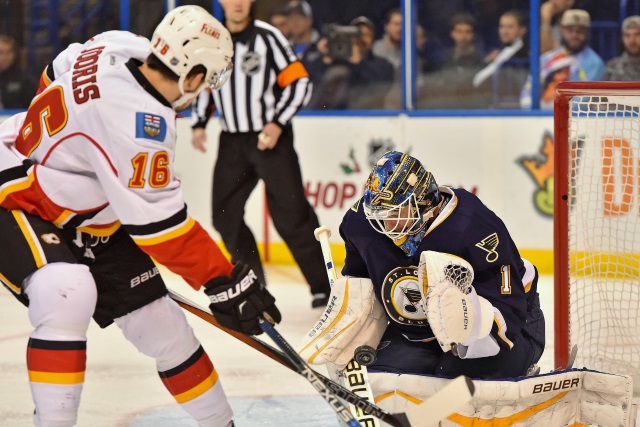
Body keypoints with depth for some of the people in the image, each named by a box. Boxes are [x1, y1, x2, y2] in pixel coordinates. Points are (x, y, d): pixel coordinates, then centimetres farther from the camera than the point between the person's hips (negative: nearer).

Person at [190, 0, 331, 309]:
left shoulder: (267, 37, -9)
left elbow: (299, 83, -9)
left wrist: (278, 124, -16)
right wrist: (199, 124, 9)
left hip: (270, 136, -5)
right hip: (232, 141, 5)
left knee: (291, 214, -9)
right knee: (225, 214, 4)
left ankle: (322, 286, -2)